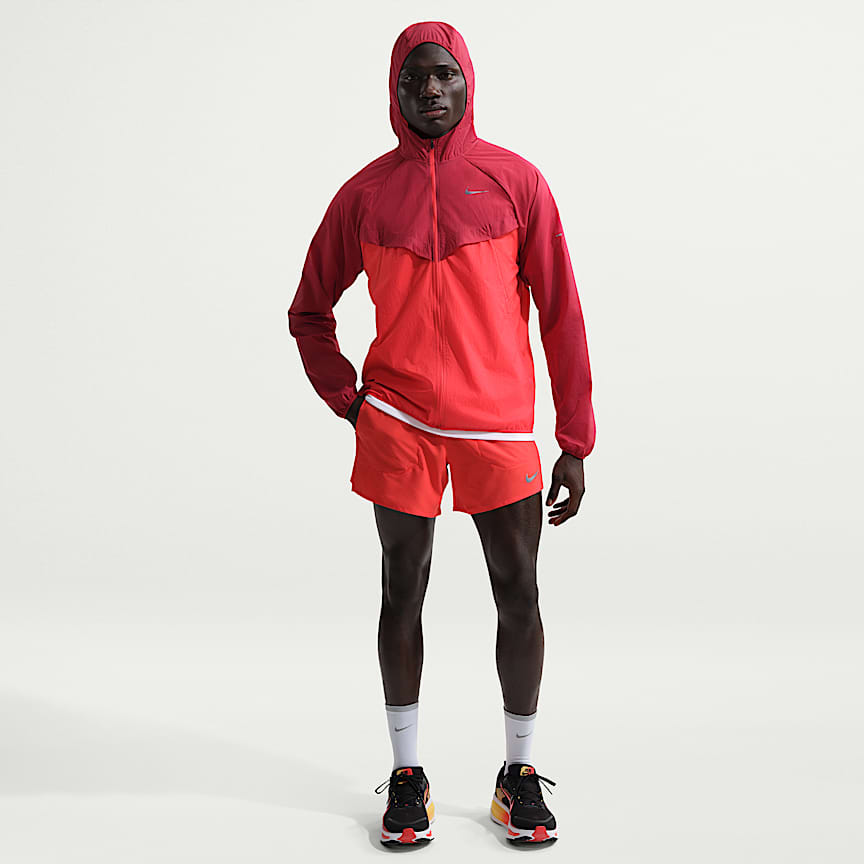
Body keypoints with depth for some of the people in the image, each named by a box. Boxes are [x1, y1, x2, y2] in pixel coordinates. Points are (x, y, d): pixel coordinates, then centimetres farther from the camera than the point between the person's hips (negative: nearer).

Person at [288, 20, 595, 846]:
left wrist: (576, 443, -1)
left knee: (517, 594, 4)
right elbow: (308, 313, 16)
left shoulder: (516, 181, 3)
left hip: (499, 422, 0)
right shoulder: (365, 192, 6)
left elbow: (561, 315, 2)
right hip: (398, 422, 1)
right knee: (403, 593, 6)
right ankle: (405, 772, 20)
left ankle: (519, 770, 20)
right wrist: (349, 402, 4)